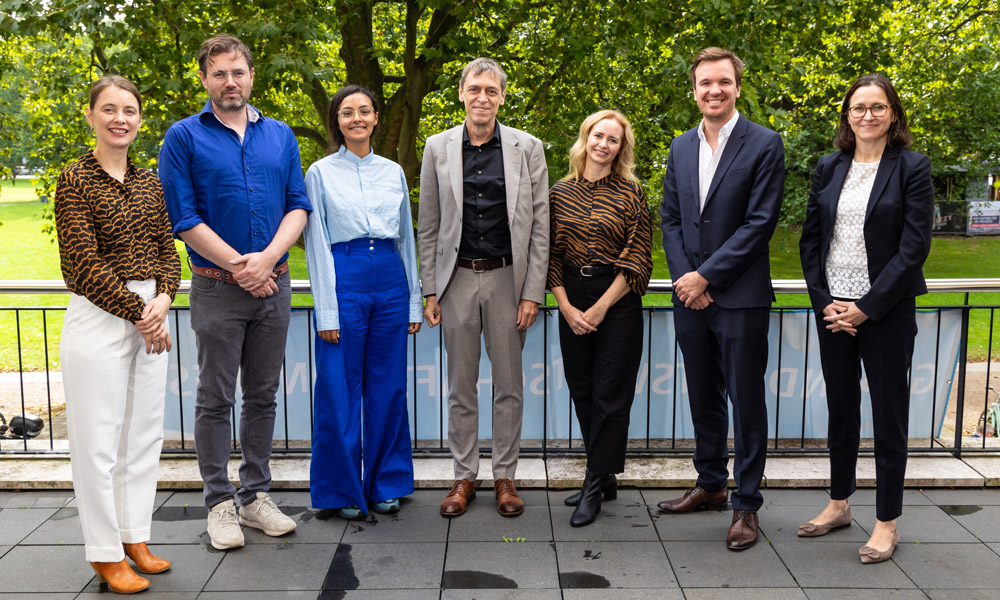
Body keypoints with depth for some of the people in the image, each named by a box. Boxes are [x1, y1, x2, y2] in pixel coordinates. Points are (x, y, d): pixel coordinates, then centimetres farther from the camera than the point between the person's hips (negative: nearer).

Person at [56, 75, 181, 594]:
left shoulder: (149, 182, 11)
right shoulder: (76, 180, -7)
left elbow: (167, 249, 9)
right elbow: (84, 264, -13)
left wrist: (163, 299, -9)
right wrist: (138, 313, -13)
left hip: (150, 317, 6)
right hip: (98, 318, -6)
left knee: (144, 433, 12)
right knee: (98, 438, 1)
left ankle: (135, 538, 26)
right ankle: (104, 554, 14)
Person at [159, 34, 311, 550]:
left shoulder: (280, 135, 10)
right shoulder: (184, 137, -1)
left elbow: (298, 207, 5)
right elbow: (182, 217, -7)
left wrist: (267, 258, -11)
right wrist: (238, 266, -11)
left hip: (273, 287, 4)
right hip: (217, 288, -3)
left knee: (263, 396, 10)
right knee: (216, 399, 3)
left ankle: (256, 496, 22)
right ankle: (219, 503, 14)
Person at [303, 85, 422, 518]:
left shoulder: (394, 172, 12)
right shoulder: (320, 173, 2)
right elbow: (316, 243, -1)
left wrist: (414, 299, 10)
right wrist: (327, 311, -8)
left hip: (391, 280, 3)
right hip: (344, 280, -3)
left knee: (387, 388, 8)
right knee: (340, 390, 1)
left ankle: (386, 484, 22)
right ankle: (344, 490, 15)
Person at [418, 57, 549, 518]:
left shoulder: (527, 148, 1)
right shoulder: (438, 147, 5)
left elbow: (539, 226, 0)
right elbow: (428, 227, 6)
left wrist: (533, 292, -6)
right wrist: (430, 290, 2)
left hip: (507, 278, -1)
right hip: (457, 279, 1)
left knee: (509, 384, 7)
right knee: (461, 385, 9)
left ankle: (504, 476, 21)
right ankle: (464, 476, 22)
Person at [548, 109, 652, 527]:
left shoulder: (630, 193, -3)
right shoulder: (560, 193, 6)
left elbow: (638, 258, -7)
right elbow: (551, 255, 6)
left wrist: (600, 308, -12)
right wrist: (567, 307, -5)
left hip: (617, 301, -4)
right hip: (571, 302, 4)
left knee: (609, 394, -1)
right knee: (582, 393, 9)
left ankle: (594, 487, 10)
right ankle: (604, 477, 24)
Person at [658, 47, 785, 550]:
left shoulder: (765, 145, -6)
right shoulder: (681, 147, 11)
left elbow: (760, 222, -12)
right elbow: (670, 217, 10)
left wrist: (706, 276, -14)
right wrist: (684, 278, -4)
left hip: (740, 296, -5)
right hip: (690, 294, 5)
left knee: (746, 401, 3)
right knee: (703, 397, 16)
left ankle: (746, 503, 15)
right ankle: (710, 485, 31)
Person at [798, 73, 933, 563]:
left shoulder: (912, 168, -5)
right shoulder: (829, 168, 8)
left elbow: (914, 246, -11)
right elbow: (810, 239, 8)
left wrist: (867, 307, -15)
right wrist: (824, 301, -4)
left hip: (886, 310, -4)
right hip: (832, 307, 4)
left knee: (889, 412, 5)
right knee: (840, 408, 14)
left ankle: (887, 521, 18)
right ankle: (839, 504, 30)